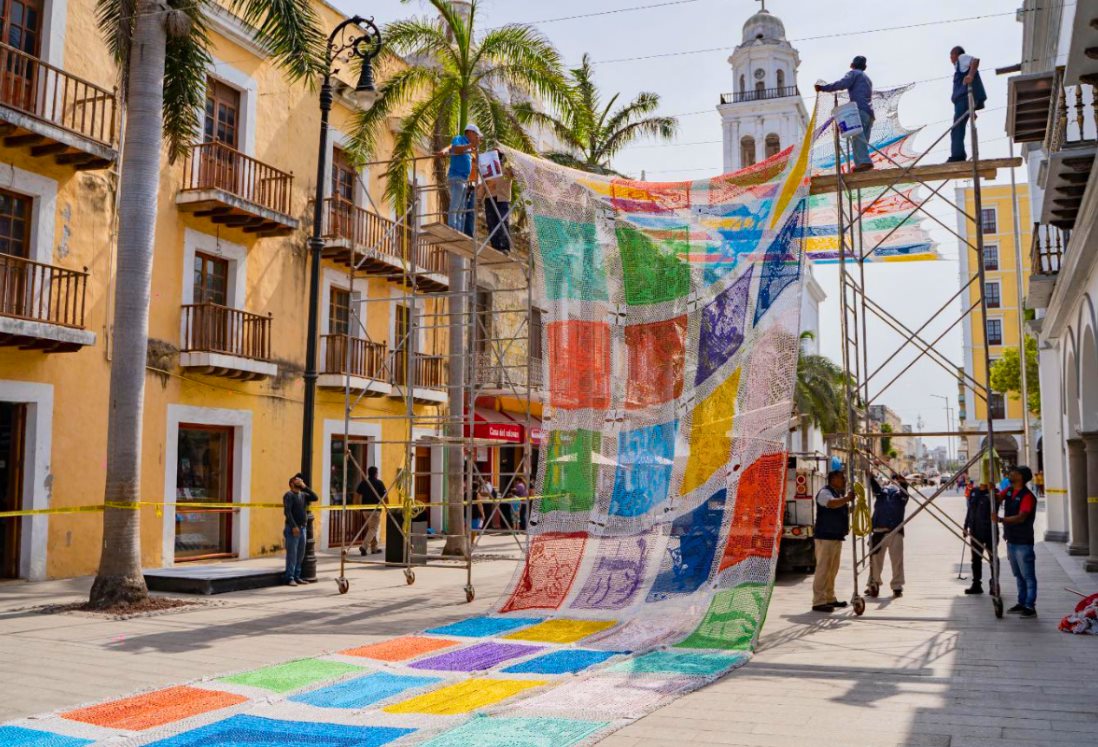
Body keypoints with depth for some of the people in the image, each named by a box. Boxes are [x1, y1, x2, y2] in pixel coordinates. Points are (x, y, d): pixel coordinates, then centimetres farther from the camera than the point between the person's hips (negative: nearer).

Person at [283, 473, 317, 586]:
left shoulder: (303, 495, 16)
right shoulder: (289, 495, -6)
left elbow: (315, 497, 7)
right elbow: (287, 511, -14)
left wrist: (305, 487, 1)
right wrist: (294, 526, -20)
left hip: (302, 528, 8)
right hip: (293, 529, -8)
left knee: (300, 554, 10)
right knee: (292, 554, -6)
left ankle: (297, 576, 17)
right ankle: (290, 578, -3)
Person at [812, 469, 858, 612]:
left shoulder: (839, 494, 18)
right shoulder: (825, 492, -12)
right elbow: (832, 503, -34)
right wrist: (847, 499, -47)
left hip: (837, 536, 10)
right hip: (825, 537, -10)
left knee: (832, 570, 15)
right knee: (823, 569, -10)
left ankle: (830, 598, 25)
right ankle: (818, 602, -9)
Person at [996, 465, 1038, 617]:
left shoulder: (1027, 496, -16)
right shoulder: (1008, 492, 10)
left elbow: (1021, 517, -26)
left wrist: (1001, 519, -39)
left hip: (1023, 542, -9)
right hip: (1011, 540, 9)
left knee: (1028, 576, -2)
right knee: (1018, 575, 16)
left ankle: (1030, 607, 1)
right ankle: (1022, 603, 25)